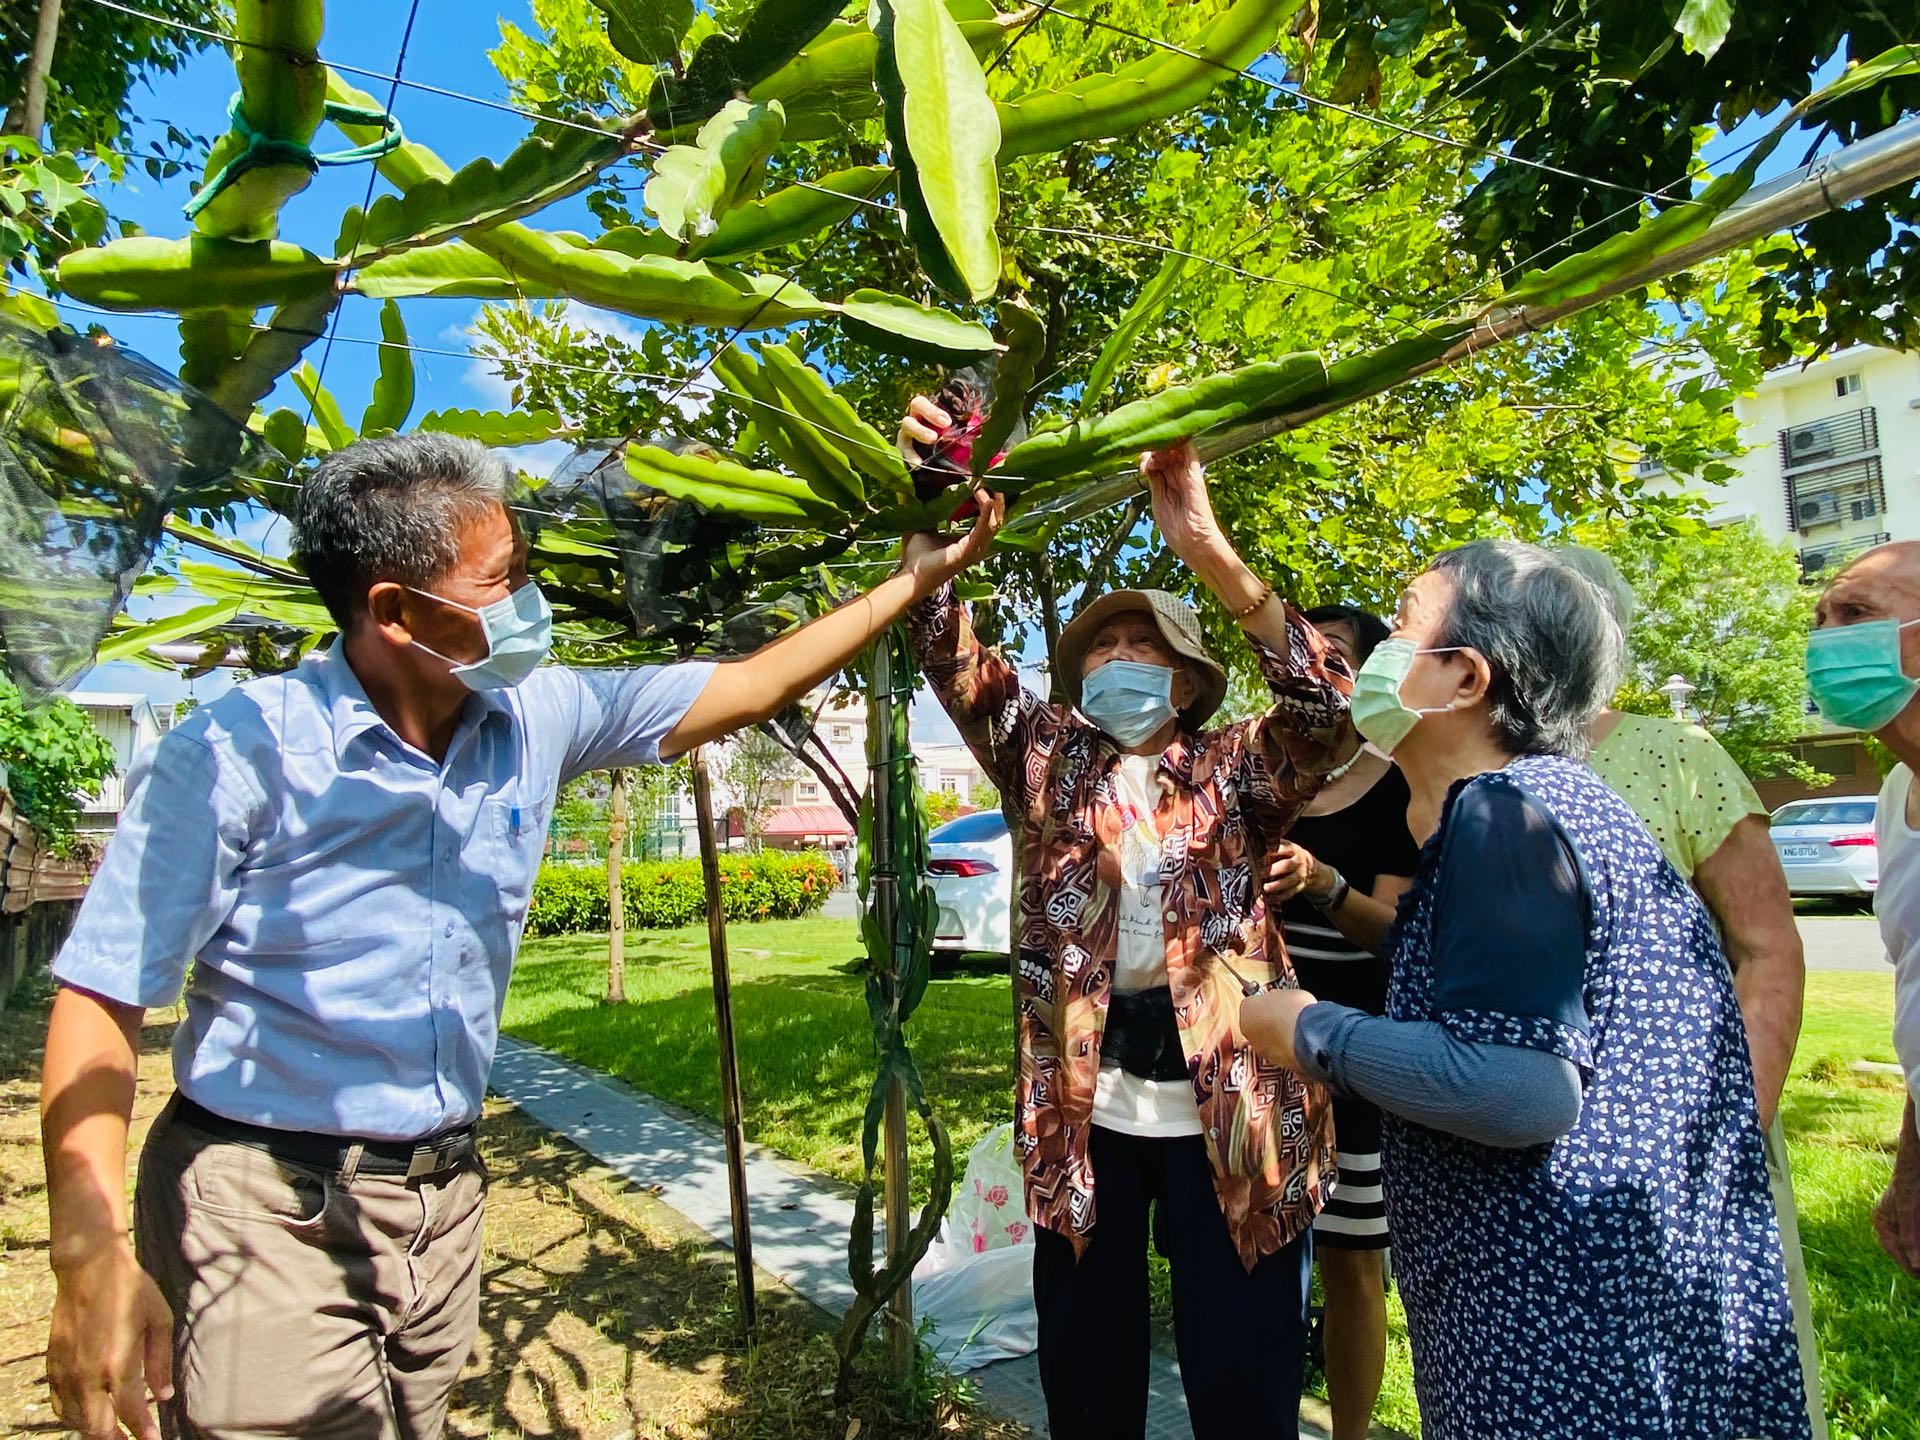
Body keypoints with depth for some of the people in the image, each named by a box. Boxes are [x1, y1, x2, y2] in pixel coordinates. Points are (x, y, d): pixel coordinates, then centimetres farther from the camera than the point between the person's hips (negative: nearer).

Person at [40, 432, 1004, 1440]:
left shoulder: (536, 719, -2)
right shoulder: (238, 753, -15)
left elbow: (743, 688, 3)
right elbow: (101, 996, -13)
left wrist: (917, 580, 4)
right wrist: (92, 1253, -22)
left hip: (443, 1195, 5)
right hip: (266, 1212, -5)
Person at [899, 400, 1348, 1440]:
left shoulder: (1232, 772, 1)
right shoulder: (1047, 760, 6)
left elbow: (1323, 705, -18)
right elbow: (955, 665, -8)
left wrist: (1205, 546, -30)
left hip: (1228, 1104, -1)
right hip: (1081, 1104, 2)